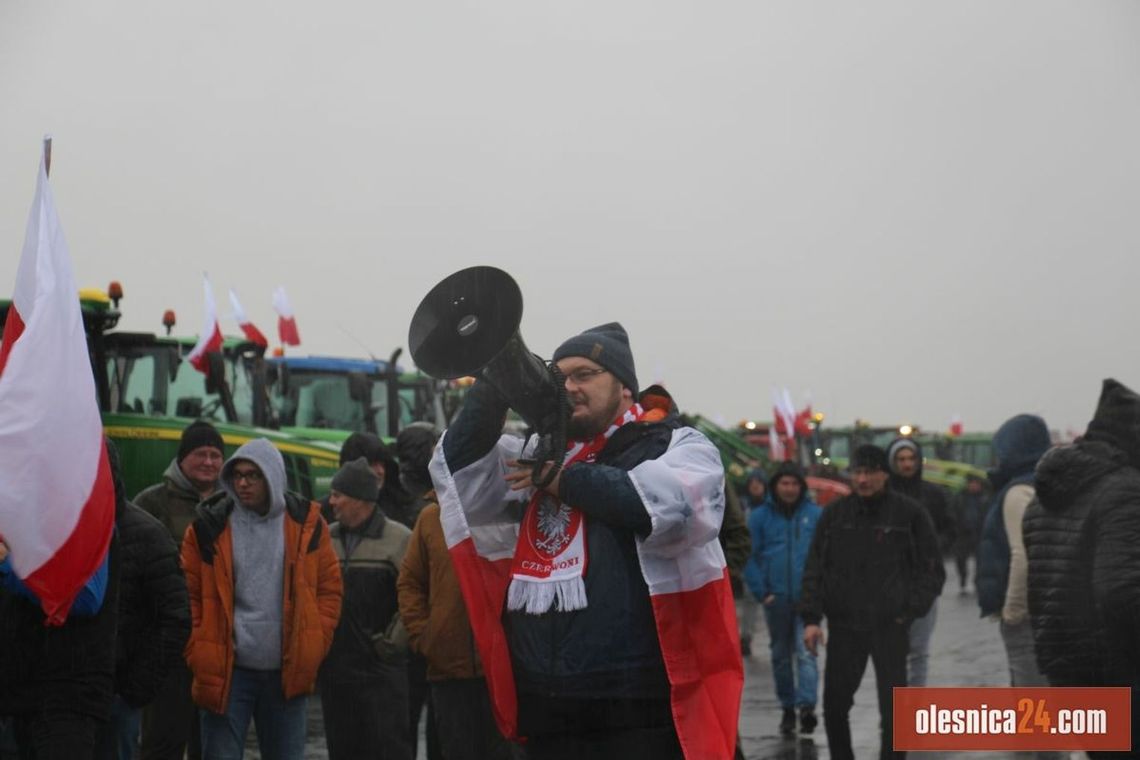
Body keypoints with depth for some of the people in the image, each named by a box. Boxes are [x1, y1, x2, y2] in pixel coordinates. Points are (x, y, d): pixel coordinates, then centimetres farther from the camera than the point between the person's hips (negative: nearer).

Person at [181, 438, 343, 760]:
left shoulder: (307, 524, 3)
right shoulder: (210, 527, -2)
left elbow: (330, 589, 8)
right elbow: (189, 596, 3)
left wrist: (312, 649, 0)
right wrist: (198, 656, -5)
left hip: (287, 673, 2)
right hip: (226, 671, -1)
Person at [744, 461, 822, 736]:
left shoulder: (816, 514, -2)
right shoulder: (760, 517, 1)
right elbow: (749, 557, 1)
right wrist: (761, 592, -6)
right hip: (776, 598, 3)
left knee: (805, 652, -13)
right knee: (781, 655, 12)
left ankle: (807, 706, -19)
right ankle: (787, 708, 23)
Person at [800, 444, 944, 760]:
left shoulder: (909, 513, -2)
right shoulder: (835, 514, 5)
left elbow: (932, 569, 1)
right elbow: (814, 570, 6)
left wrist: (909, 612, -8)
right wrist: (811, 618, -2)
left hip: (890, 627, -3)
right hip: (844, 625, 3)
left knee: (893, 708, -1)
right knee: (835, 704, 8)